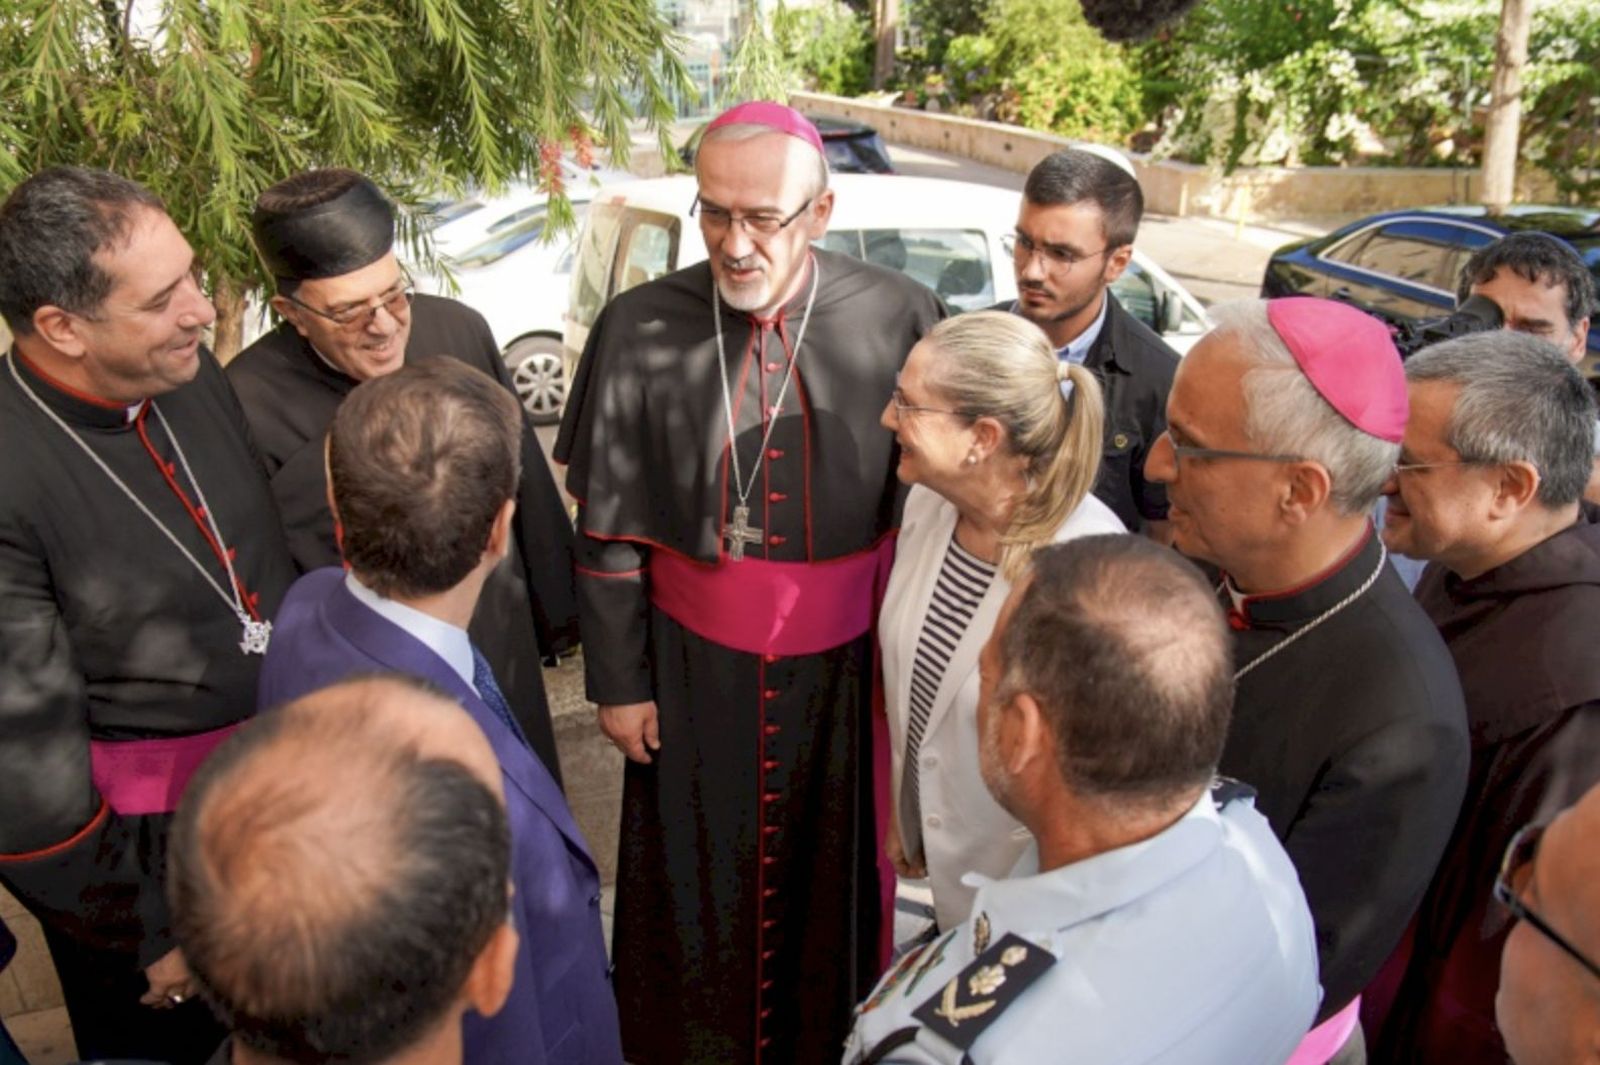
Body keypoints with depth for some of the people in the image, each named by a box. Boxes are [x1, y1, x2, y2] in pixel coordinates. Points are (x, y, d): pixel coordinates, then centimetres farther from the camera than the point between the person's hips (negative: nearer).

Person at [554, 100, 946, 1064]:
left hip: (849, 664, 0)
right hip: (694, 666, 0)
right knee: (699, 879, 18)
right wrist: (618, 682, 0)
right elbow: (608, 529, -4)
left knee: (834, 872, 20)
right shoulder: (640, 330, -12)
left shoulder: (900, 320, -14)